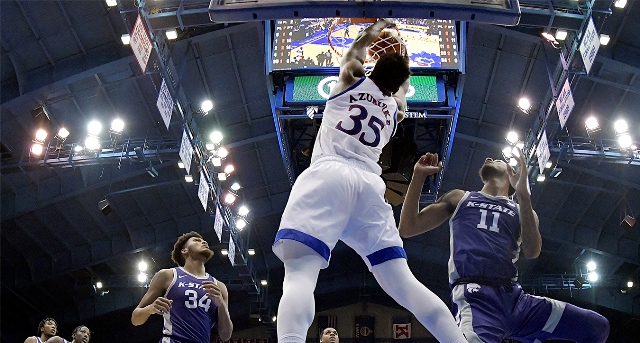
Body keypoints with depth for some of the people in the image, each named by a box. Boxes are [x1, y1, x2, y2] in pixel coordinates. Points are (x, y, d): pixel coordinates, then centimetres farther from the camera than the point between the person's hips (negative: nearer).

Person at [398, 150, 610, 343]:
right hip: (476, 298, -5)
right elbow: (407, 229, 18)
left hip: (515, 298, 5)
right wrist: (418, 175, 12)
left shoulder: (521, 210, 25)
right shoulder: (459, 199, 25)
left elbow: (532, 252, 2)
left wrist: (523, 194, -7)